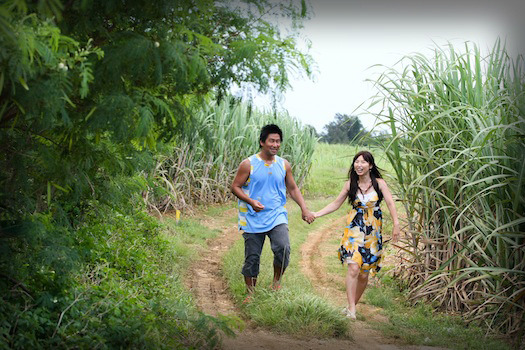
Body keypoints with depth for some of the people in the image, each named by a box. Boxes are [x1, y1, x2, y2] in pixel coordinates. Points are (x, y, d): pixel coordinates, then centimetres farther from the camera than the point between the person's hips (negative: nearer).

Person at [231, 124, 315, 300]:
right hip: (253, 218, -1)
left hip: (277, 216, 2)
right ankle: (250, 293, 21)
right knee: (252, 257, 4)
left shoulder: (284, 165, 7)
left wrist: (305, 209, 7)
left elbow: (293, 189, 17)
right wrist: (251, 201, -17)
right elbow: (235, 187, -1)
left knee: (283, 248, -22)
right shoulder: (248, 164, -4)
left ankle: (276, 282, 2)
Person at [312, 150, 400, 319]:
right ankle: (351, 309, -16)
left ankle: (352, 305, 20)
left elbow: (390, 203, -7)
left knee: (364, 274, 3)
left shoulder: (379, 183, 1)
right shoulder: (350, 185, 4)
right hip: (354, 229, -1)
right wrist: (316, 214, 2)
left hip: (373, 231, 1)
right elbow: (336, 204, 11)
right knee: (353, 268, -18)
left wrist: (396, 224, -21)